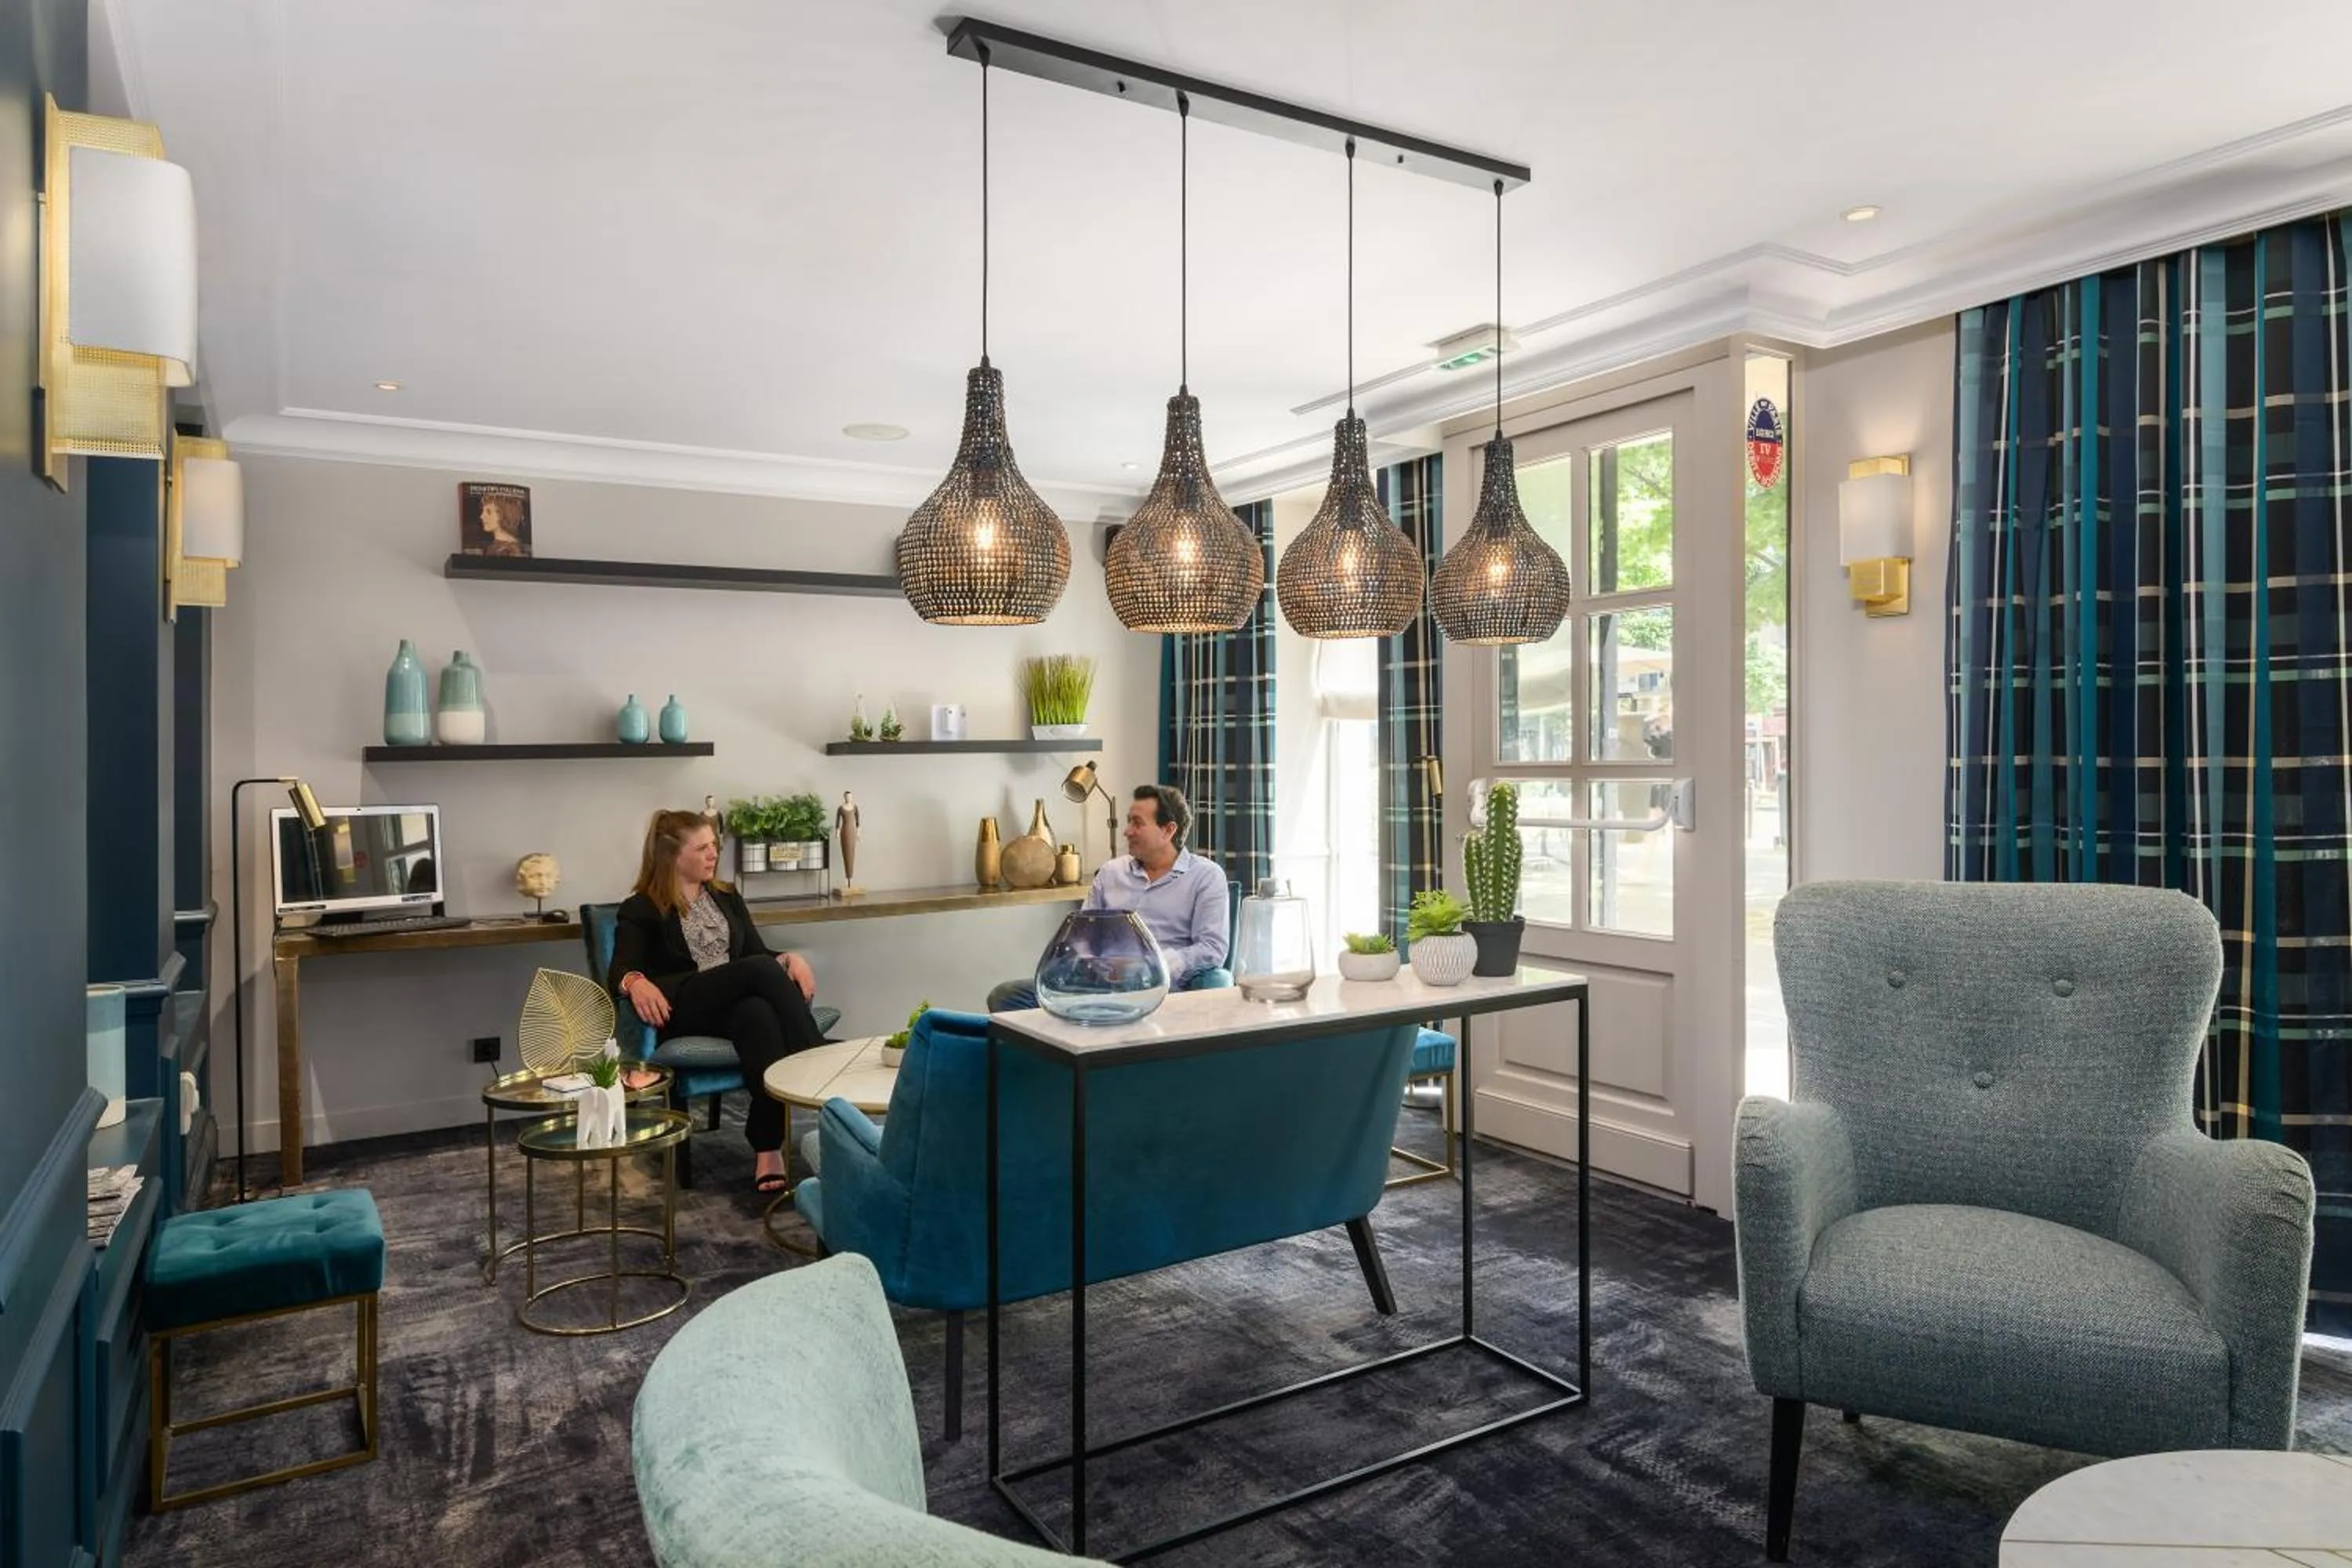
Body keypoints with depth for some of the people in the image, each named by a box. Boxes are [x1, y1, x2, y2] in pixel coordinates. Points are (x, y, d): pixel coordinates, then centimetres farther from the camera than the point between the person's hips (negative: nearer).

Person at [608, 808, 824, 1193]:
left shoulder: (727, 898, 23)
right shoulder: (641, 909, 8)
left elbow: (758, 953, 16)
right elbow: (619, 972, -6)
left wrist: (790, 958, -7)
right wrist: (637, 983, -32)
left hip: (735, 1005, 3)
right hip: (680, 1011, -3)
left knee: (760, 1012, -38)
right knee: (763, 969, -33)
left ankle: (768, 1150, -44)